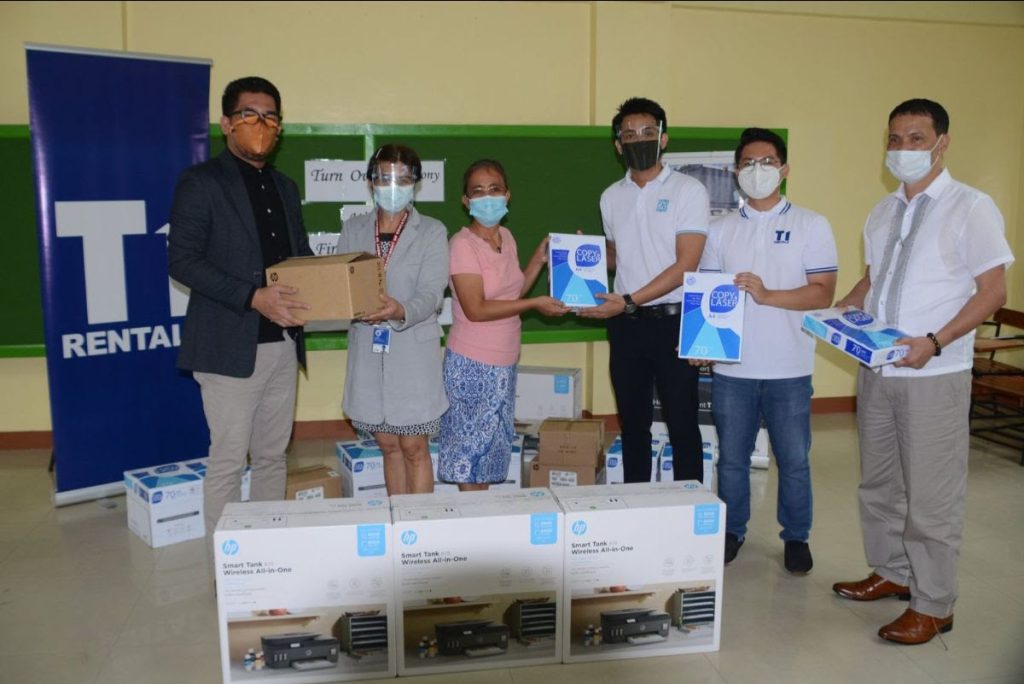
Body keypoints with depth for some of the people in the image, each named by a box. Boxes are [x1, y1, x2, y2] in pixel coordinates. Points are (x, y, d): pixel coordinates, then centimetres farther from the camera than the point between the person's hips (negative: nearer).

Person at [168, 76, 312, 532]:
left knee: (273, 456, 13)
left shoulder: (284, 187, 15)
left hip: (283, 343, 6)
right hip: (230, 346, -6)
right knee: (228, 460, 0)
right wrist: (252, 297, -22)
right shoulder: (201, 183, -4)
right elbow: (181, 260, -12)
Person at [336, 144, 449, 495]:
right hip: (368, 350, 4)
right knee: (388, 445, 14)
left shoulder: (432, 231, -3)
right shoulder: (353, 229, 8)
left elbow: (431, 295, -14)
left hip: (413, 351, -3)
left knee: (414, 447, 3)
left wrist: (401, 311, -34)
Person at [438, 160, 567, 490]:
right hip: (473, 364, -8)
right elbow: (476, 310, -21)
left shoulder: (507, 237, 7)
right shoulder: (463, 243, -16)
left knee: (492, 448, 16)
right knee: (471, 449, 4)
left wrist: (539, 259, 6)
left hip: (504, 363, 8)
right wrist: (535, 304, -19)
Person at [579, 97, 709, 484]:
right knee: (633, 423, 12)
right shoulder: (611, 197, 11)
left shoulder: (688, 191, -5)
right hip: (625, 324, 5)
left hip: (673, 321, -5)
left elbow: (686, 265, -13)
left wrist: (629, 301, -20)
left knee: (682, 423, 2)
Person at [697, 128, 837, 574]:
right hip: (731, 367, 2)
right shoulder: (722, 229, 8)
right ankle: (732, 531, 29)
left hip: (788, 369, -2)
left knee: (794, 460, 8)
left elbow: (823, 293, -8)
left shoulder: (811, 226, -1)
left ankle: (796, 537, 27)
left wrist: (767, 295, -21)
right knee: (732, 457, 12)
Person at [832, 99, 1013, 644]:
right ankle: (893, 573, 35)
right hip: (876, 370, 7)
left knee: (931, 494, 1)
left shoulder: (971, 208, -8)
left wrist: (933, 342, -22)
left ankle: (933, 606, 16)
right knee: (879, 482, 17)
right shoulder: (882, 213, 12)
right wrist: (841, 311, 2)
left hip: (934, 375, -7)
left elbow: (992, 291, -11)